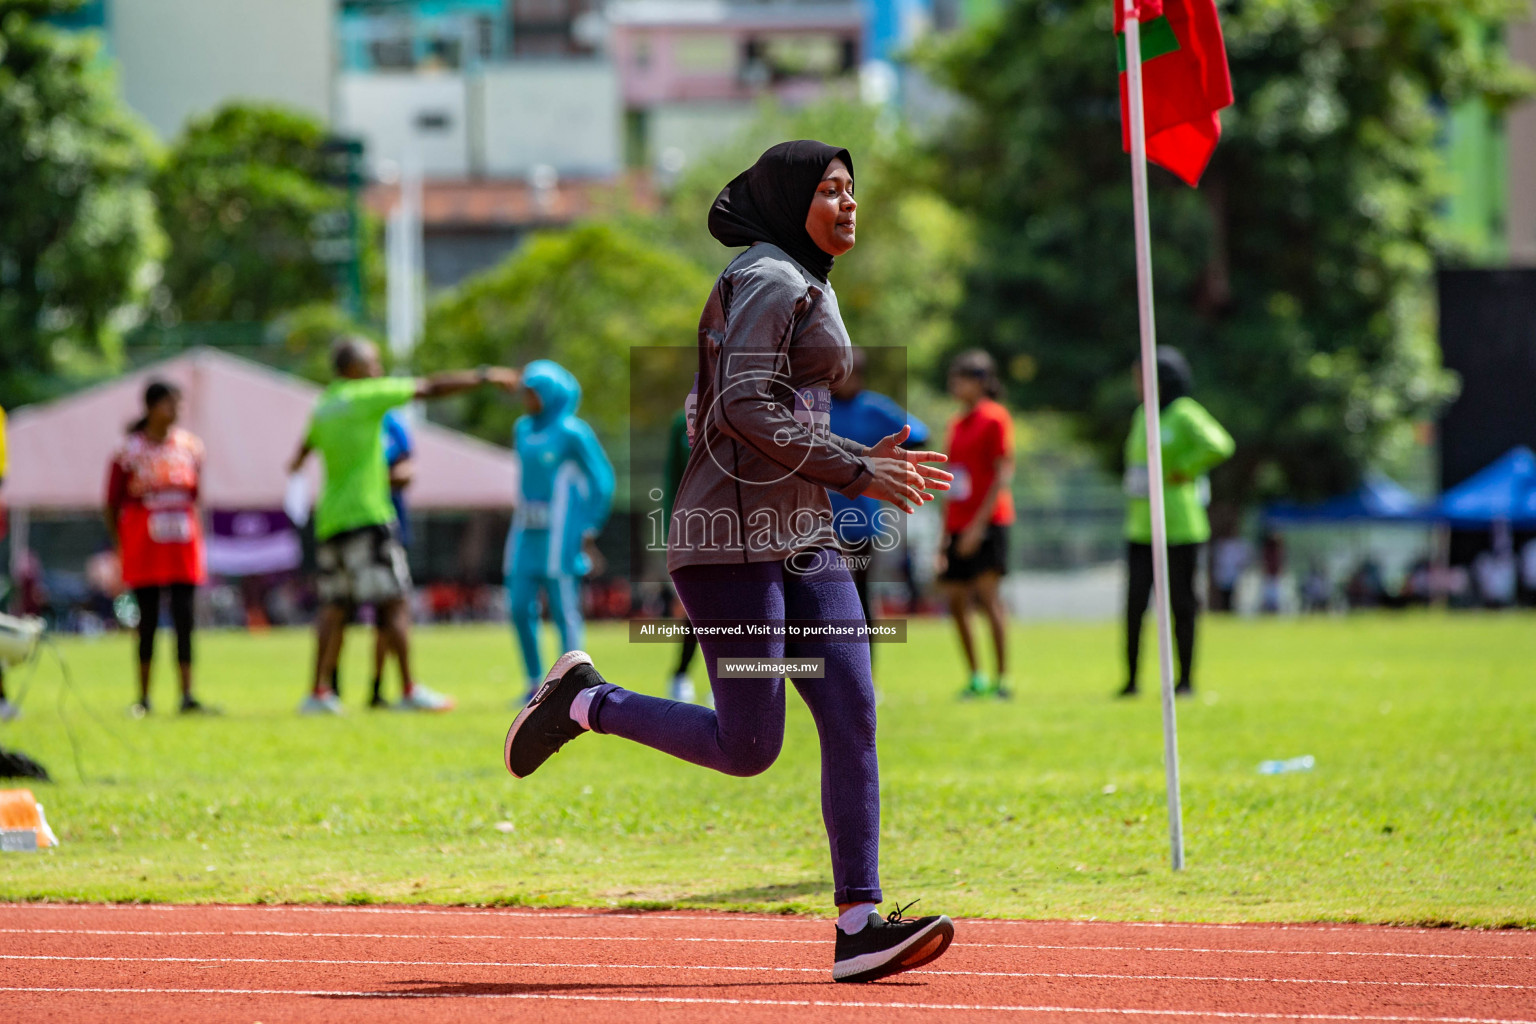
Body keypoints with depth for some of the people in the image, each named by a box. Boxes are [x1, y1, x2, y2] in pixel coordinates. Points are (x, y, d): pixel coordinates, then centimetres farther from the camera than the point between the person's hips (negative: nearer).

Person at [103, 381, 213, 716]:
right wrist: (120, 547, -2)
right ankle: (142, 697, 9)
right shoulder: (130, 450, -4)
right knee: (148, 619, 0)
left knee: (184, 619, -2)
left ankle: (187, 696, -3)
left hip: (183, 547, 3)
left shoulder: (190, 446, 6)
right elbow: (112, 506, 1)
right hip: (143, 549, -3)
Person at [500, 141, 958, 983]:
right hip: (732, 536, -10)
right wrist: (854, 472, -18)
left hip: (802, 537, 10)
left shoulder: (808, 287, 22)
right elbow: (745, 407, -20)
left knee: (852, 716, -4)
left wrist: (864, 462, 14)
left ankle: (858, 925, -7)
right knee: (748, 748, -11)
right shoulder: (768, 280, -9)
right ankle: (583, 702, 9)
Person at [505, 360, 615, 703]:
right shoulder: (523, 429, 10)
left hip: (561, 535, -7)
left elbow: (602, 480, -9)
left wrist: (590, 533, -10)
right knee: (520, 607, 2)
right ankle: (535, 682, 12)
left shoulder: (572, 433, -11)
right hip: (526, 533, 7)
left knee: (563, 609, -5)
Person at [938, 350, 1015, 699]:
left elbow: (1003, 475, -12)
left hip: (988, 523, -8)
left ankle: (1002, 679, -11)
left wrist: (978, 524, -17)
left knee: (988, 593, -12)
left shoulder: (995, 418, -6)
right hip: (959, 524, 8)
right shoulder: (958, 424, 17)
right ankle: (976, 677, 11)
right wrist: (945, 536, 17)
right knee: (955, 599, 4)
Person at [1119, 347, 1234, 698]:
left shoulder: (1185, 414, -8)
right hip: (1141, 527, 6)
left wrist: (1185, 470, -15)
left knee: (1181, 602, 0)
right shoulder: (1143, 415, 14)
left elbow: (1220, 445, -22)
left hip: (1179, 526, -6)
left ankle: (1186, 679, 7)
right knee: (1135, 603, -1)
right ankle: (1131, 679, 3)